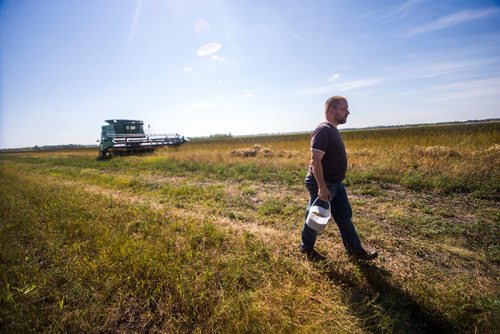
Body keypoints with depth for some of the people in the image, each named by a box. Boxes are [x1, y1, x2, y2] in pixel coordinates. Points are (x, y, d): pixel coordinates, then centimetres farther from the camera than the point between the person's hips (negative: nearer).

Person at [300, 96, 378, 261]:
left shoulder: (332, 129, 11)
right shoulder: (323, 130, -20)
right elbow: (315, 160, -26)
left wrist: (329, 185, 22)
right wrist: (322, 188, -28)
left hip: (335, 184, 10)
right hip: (323, 185, -10)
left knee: (345, 216, 15)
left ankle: (355, 250, 28)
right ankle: (307, 247, 29)